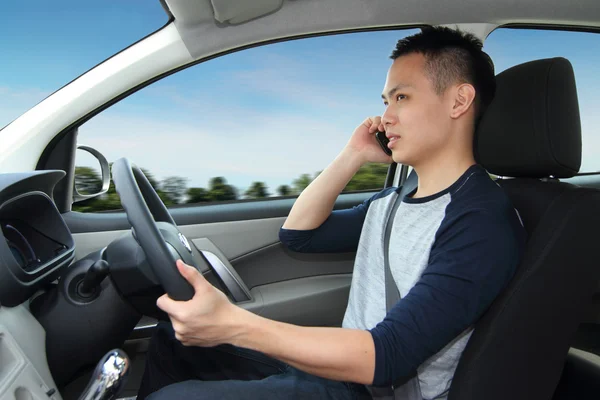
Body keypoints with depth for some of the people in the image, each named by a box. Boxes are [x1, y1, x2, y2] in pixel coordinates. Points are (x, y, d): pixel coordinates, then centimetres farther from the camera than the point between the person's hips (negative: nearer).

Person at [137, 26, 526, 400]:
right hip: (341, 364, 8)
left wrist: (234, 325, -35)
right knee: (172, 342, 10)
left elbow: (387, 357, -28)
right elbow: (298, 233, 9)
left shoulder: (484, 222, -20)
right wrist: (354, 156, 0)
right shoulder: (392, 201, 7)